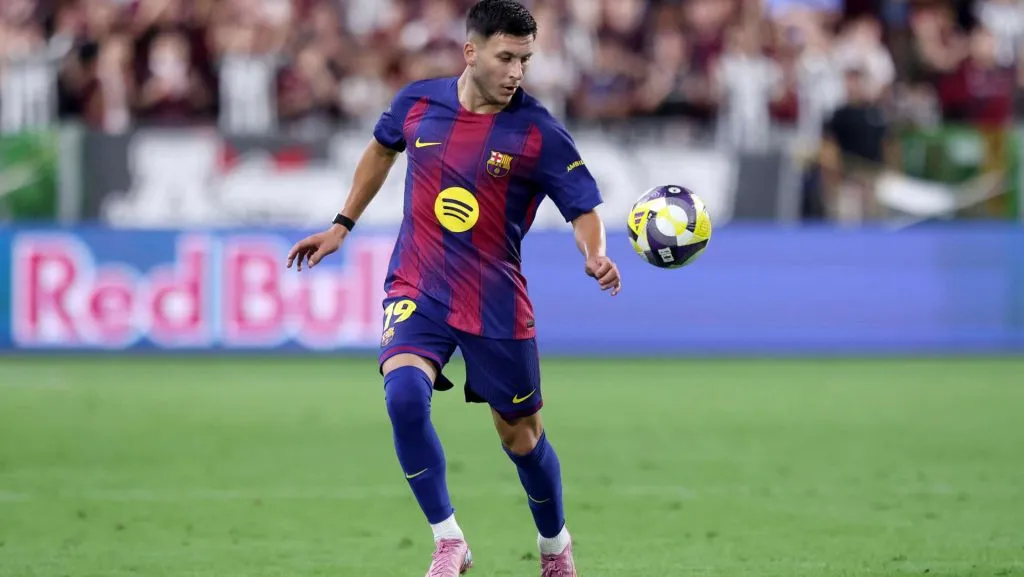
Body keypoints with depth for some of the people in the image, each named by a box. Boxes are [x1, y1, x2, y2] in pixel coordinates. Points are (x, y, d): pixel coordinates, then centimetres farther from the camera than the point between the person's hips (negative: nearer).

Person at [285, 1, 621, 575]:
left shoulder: (540, 133, -11)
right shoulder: (418, 102, -3)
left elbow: (584, 207, -8)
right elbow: (382, 150, 19)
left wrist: (596, 257, -29)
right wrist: (342, 225, 22)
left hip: (496, 305, -1)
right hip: (418, 290, 1)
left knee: (521, 436, 10)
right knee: (404, 394, -26)